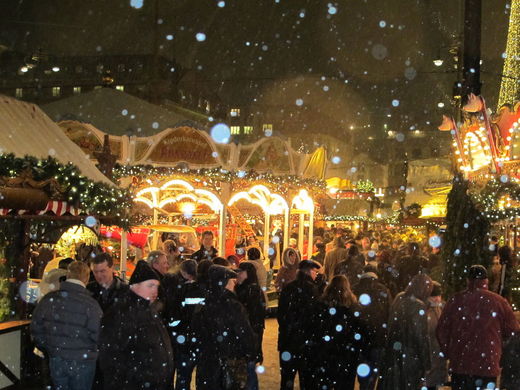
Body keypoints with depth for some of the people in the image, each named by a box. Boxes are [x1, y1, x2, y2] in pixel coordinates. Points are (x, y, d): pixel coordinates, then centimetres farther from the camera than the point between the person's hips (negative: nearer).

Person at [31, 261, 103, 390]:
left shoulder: (48, 299, -7)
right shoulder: (90, 304, -20)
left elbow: (36, 329, 3)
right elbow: (97, 336, -18)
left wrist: (46, 348, 18)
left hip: (56, 360, 3)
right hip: (82, 362, -3)